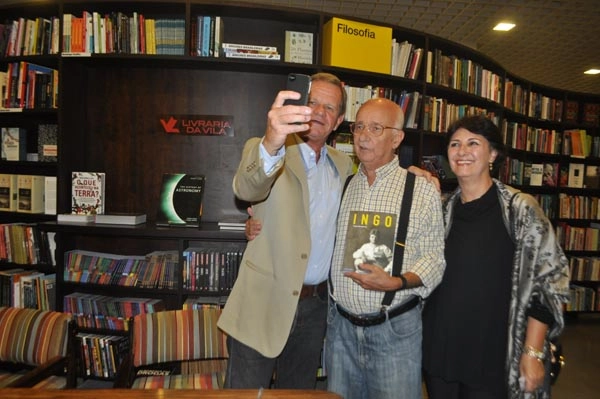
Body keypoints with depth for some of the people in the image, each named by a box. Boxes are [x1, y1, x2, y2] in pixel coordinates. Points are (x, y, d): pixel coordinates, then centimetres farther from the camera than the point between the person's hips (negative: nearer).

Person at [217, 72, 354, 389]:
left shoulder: (342, 165, 9)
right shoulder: (263, 150, -9)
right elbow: (246, 188, -30)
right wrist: (271, 143, -52)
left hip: (316, 305, 5)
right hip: (264, 305, -5)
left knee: (299, 390, 20)